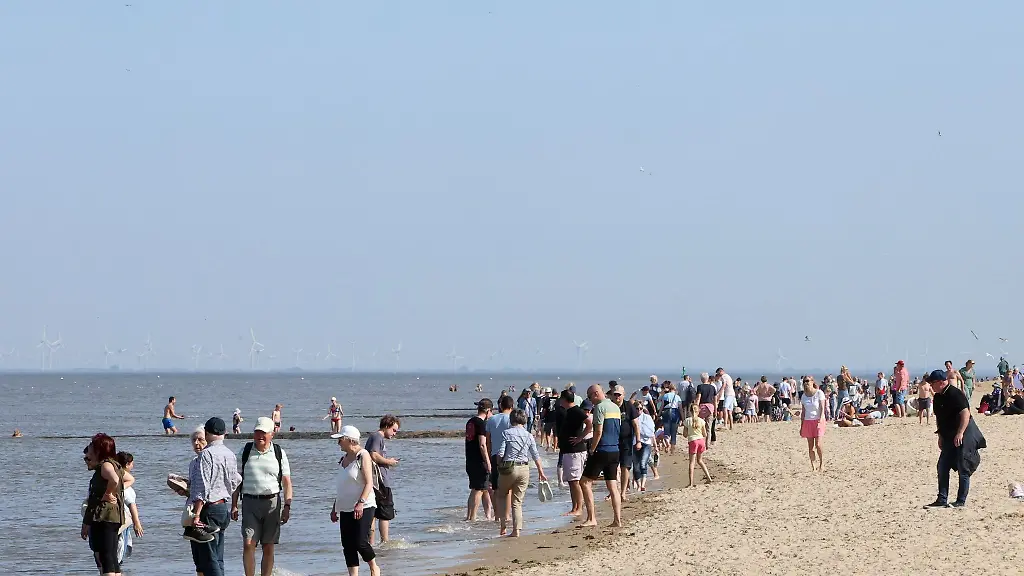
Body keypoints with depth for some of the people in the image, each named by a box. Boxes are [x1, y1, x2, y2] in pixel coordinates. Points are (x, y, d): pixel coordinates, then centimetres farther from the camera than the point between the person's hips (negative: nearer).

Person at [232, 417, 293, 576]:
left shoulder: (279, 453, 4)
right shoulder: (245, 452, 6)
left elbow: (287, 482, 5)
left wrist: (287, 506, -4)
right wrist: (234, 505, 4)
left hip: (272, 503, 0)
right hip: (250, 502, 0)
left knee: (268, 548, 4)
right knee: (248, 544, -10)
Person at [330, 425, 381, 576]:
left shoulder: (363, 455, -9)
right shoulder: (345, 458, 15)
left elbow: (369, 483, -15)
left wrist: (361, 503, -26)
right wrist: (335, 507, 20)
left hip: (363, 508, -8)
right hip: (346, 509, 8)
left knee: (360, 542, -11)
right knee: (348, 545, 3)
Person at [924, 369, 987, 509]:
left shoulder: (955, 395, -17)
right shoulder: (938, 397, 11)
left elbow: (965, 413, -23)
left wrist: (960, 433, -27)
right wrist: (941, 437, 18)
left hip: (963, 436, -9)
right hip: (949, 437, 10)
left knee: (963, 469, -4)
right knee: (942, 467, 5)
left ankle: (961, 501, 1)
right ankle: (942, 500, 9)